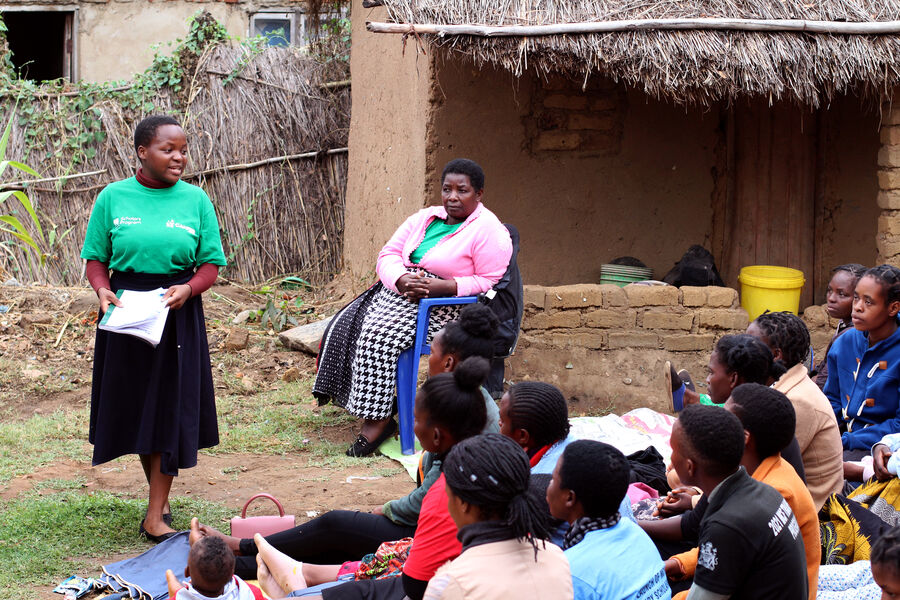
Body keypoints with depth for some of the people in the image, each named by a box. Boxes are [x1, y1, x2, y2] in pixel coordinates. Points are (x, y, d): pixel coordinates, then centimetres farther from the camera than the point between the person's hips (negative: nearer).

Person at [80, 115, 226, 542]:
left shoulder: (195, 199, 1)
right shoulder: (113, 198, 0)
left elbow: (210, 264, 1)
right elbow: (95, 258, 3)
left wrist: (187, 289, -18)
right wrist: (103, 291, -16)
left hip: (178, 314, 0)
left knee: (171, 408, -3)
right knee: (134, 406, 8)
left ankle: (155, 515, 0)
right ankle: (160, 495, 27)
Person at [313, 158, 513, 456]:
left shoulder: (489, 231, -7)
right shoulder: (425, 218, 15)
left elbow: (490, 283, -13)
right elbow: (389, 254, 11)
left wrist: (440, 286, -21)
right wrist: (402, 280, -11)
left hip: (442, 306, -8)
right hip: (398, 292, 8)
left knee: (378, 335, -29)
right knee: (347, 325, -14)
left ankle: (378, 421, -25)